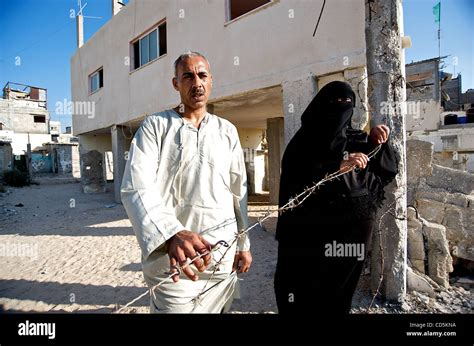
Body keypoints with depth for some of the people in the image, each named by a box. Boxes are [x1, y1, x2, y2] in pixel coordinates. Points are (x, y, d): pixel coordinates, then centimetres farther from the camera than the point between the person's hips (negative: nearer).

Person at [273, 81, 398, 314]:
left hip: (353, 232, 4)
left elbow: (388, 172, 16)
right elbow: (293, 180, -15)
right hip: (310, 236, -4)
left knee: (338, 300, 12)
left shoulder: (358, 140, 13)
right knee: (301, 301, -4)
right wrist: (337, 166, -21)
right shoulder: (304, 140, -1)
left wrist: (380, 144, 0)